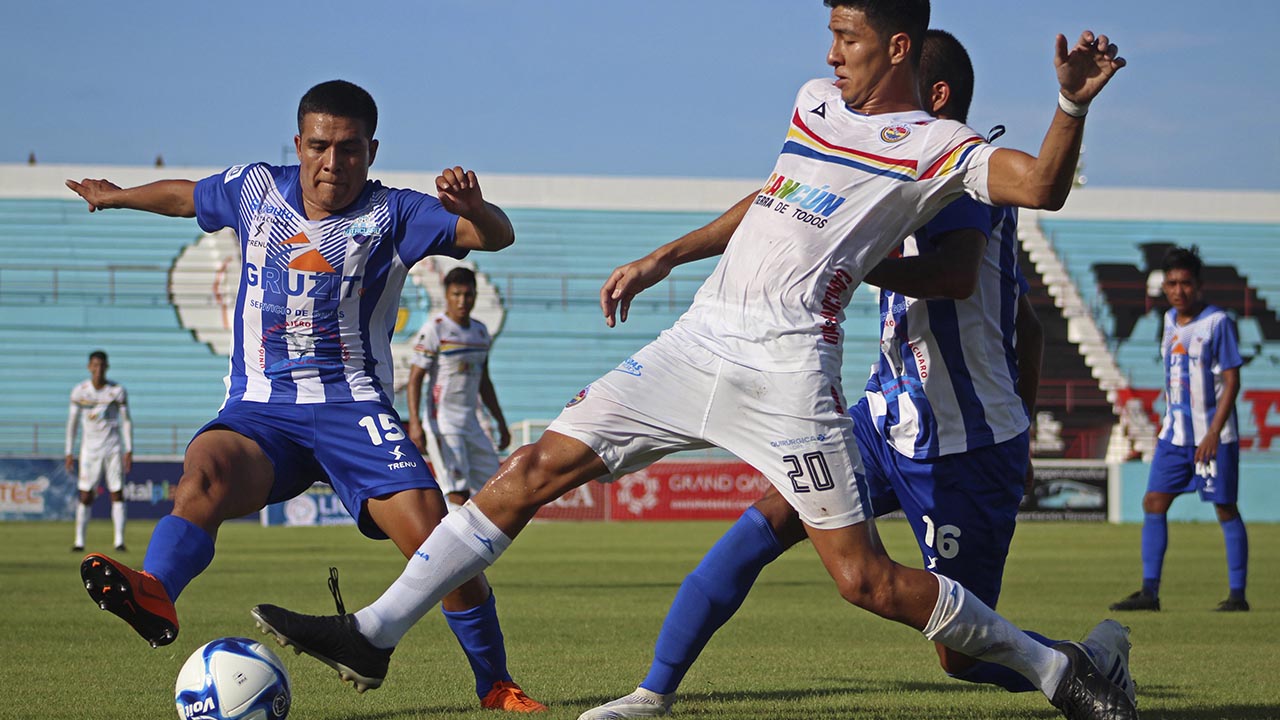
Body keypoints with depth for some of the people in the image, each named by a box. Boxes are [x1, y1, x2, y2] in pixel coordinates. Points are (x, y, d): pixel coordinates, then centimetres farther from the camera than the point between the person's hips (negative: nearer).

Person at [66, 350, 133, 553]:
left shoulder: (118, 391, -2)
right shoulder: (79, 391, 0)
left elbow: (126, 421, 2)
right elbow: (72, 422, 6)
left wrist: (129, 451, -4)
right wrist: (69, 453, 3)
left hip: (114, 448, 0)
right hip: (89, 449, 0)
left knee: (117, 494, -4)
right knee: (85, 495, -4)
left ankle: (119, 540, -2)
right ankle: (79, 541, 0)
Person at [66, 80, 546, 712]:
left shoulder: (391, 215, 1)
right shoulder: (257, 189, 11)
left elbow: (495, 235, -11)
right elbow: (185, 195, 32)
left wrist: (473, 209, -35)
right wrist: (116, 196, 48)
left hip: (353, 408, -2)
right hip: (259, 409, 2)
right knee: (206, 468, -34)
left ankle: (494, 685, 1)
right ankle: (153, 595, -60)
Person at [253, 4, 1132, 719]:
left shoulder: (936, 148, -4)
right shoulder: (816, 102, 18)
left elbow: (1040, 186, -18)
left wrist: (1073, 106, -34)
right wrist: (665, 258, 29)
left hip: (787, 366, -7)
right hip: (702, 337, 7)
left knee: (863, 576, -8)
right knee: (537, 467, 0)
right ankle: (376, 631, 5)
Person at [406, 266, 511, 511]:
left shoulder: (480, 332, 13)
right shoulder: (434, 330, -8)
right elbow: (415, 379, -11)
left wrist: (501, 423, 21)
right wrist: (415, 424, -22)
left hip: (471, 422, 7)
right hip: (443, 422, -7)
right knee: (458, 495, -14)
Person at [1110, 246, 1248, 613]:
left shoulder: (1217, 322, -10)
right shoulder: (1170, 321, 11)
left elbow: (1232, 381, -12)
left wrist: (1214, 433, -19)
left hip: (1213, 435, -7)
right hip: (1174, 433, 7)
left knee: (1226, 509, -1)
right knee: (1153, 503, 0)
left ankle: (1237, 594, 5)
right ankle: (1149, 592, 1)